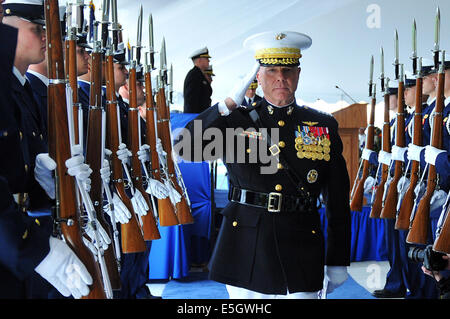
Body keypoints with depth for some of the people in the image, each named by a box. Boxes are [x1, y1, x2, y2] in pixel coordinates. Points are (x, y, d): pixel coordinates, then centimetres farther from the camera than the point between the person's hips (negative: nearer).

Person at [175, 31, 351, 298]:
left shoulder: (324, 126, 5)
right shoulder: (237, 122, 4)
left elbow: (339, 203, 7)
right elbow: (186, 148, -12)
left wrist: (338, 262, 6)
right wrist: (230, 103, -12)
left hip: (300, 253, 0)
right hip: (245, 252, 0)